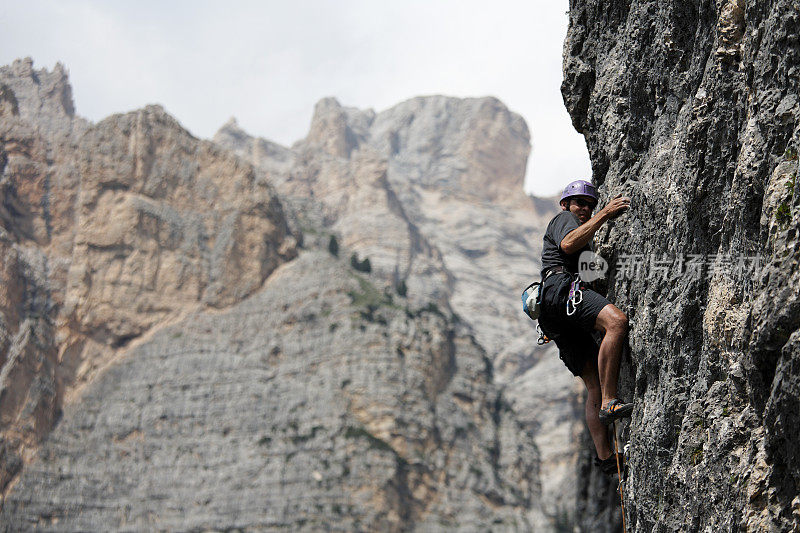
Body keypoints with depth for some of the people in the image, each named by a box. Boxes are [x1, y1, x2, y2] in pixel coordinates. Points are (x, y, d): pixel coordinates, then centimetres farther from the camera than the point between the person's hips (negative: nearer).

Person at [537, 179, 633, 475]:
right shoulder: (564, 219, 15)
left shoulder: (583, 232, 43)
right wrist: (604, 215, -11)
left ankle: (604, 455, -8)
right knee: (617, 320, -35)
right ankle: (609, 402, -41)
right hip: (561, 288, -10)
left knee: (594, 385, 0)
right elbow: (568, 244, -10)